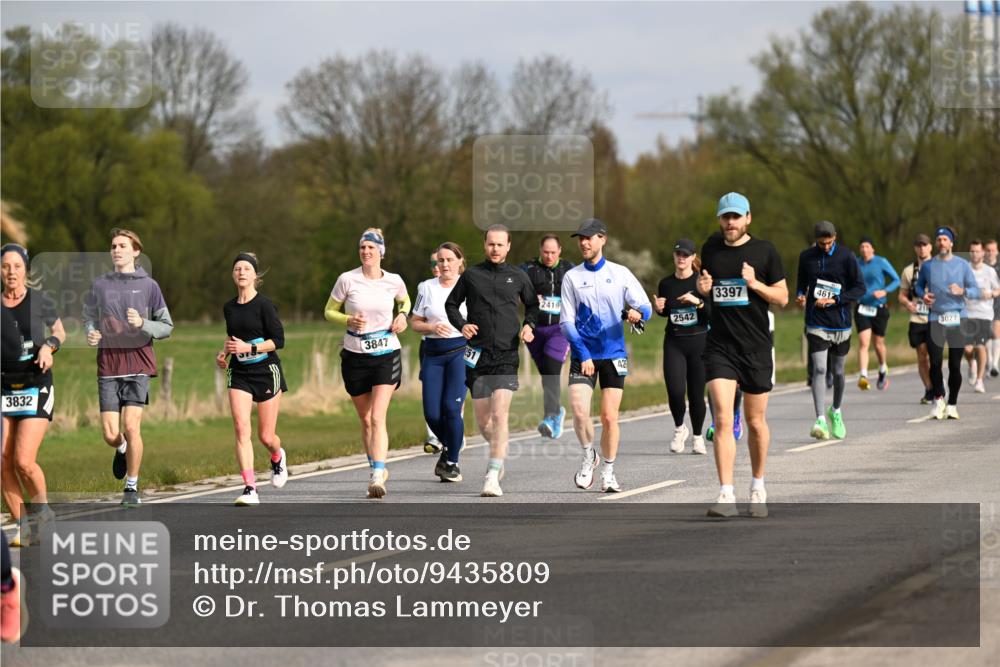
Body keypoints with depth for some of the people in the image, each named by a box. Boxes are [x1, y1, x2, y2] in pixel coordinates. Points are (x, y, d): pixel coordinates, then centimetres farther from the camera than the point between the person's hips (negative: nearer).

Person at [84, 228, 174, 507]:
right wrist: (91, 333, -1)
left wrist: (142, 323, -14)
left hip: (138, 362, -2)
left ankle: (132, 487, 3)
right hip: (108, 364, 2)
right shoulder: (100, 285, 7)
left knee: (131, 427, -13)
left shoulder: (148, 286, 2)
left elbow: (167, 327, 5)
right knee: (110, 435, -4)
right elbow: (89, 315, 21)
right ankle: (122, 450, 34)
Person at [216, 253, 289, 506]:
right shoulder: (229, 308, 7)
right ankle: (249, 489, -16)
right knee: (241, 428, -15)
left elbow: (278, 340, -11)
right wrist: (225, 352, 7)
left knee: (266, 436, 3)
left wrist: (249, 348, -21)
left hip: (266, 371, -4)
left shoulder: (264, 305, -10)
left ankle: (278, 457, 41)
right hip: (239, 373, 4)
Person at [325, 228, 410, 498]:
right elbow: (329, 312, 5)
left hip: (386, 354, -1)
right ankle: (378, 469, 28)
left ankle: (377, 477, -22)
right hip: (355, 355, 2)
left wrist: (402, 316, 1)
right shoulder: (347, 280, -5)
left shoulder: (394, 281, -1)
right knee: (365, 419, 10)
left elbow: (405, 301, 22)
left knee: (378, 418, -16)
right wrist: (349, 320, -14)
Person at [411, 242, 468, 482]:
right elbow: (415, 322, 11)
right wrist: (432, 328, -7)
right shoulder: (426, 288, 9)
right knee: (432, 413, -3)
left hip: (461, 351, -3)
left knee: (452, 408, -13)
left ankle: (452, 462, 2)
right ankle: (448, 447, 28)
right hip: (433, 354, 3)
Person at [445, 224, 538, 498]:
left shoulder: (518, 277, 8)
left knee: (499, 416, -16)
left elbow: (532, 304, 22)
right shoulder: (471, 275, 7)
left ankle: (492, 477, -18)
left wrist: (529, 325, 2)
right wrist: (461, 324, -3)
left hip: (506, 356, -2)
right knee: (483, 422, 7)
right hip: (477, 356, 2)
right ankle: (501, 450, 40)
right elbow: (451, 304, 16)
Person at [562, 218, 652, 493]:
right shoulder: (572, 277, 4)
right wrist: (583, 354, -10)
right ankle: (589, 457, 10)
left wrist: (637, 313, -22)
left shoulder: (620, 274, 4)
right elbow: (566, 321, 2)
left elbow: (645, 306, 3)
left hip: (613, 355, 0)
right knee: (579, 411, -16)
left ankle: (608, 472, 14)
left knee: (609, 416, -1)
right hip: (583, 354, 0)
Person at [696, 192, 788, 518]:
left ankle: (758, 488, 28)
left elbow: (782, 297, 1)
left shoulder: (764, 251, -1)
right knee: (723, 420, -13)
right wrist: (702, 288, -2)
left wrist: (755, 284, -16)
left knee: (756, 421, 9)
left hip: (756, 347, -1)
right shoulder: (711, 249, 7)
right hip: (719, 347, 1)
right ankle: (726, 495, -17)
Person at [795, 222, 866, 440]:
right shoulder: (806, 256, 3)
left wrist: (834, 300, -15)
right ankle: (820, 420, -20)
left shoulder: (846, 257, -5)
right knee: (819, 369, -14)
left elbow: (860, 288, -4)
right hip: (816, 323, 0)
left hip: (840, 323, 0)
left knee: (838, 371, 12)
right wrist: (800, 295, -4)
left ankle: (836, 412, 37)